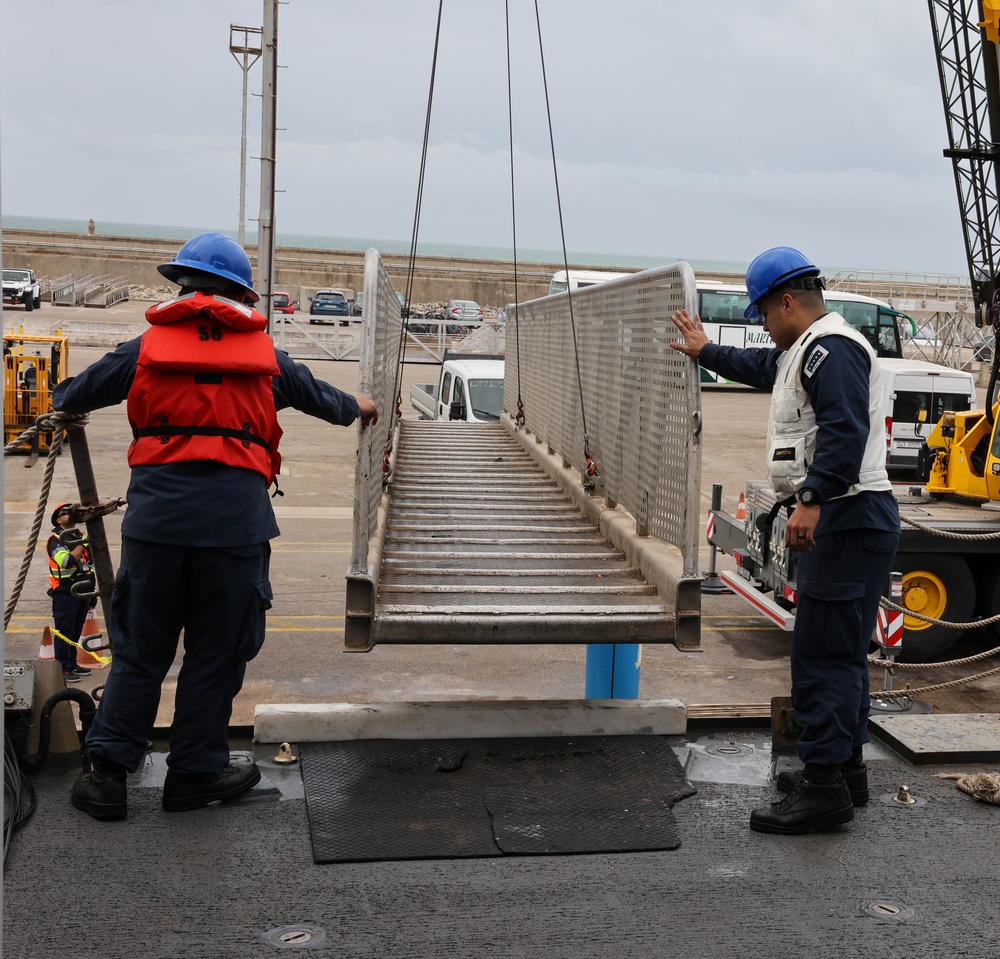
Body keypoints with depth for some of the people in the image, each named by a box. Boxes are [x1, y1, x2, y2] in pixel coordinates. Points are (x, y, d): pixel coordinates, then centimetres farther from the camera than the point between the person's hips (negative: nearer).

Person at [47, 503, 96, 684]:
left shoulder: (81, 537, 17)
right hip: (65, 594, -7)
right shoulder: (56, 540, -9)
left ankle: (72, 664, 22)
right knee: (64, 633, -5)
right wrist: (83, 544, -19)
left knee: (76, 633, 13)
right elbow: (66, 562, -25)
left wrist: (92, 591, 21)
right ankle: (63, 668, -1)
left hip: (82, 593, 7)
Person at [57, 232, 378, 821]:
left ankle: (110, 772, 13)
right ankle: (195, 773, 18)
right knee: (217, 652, 9)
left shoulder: (147, 348, 10)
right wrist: (356, 408, 50)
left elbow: (75, 393, 23)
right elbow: (318, 394, 28)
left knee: (140, 648, 11)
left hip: (156, 512, 1)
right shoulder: (264, 353, 11)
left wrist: (62, 402, 47)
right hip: (236, 514, -1)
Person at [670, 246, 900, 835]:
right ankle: (847, 769, 28)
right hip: (840, 521, 12)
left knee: (824, 654, -10)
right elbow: (761, 368, 43)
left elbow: (845, 431, -27)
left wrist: (811, 499, -34)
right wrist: (705, 352, 53)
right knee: (842, 651, 17)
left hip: (847, 519, -12)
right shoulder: (805, 351, 21)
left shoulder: (832, 348, -14)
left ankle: (823, 788, -7)